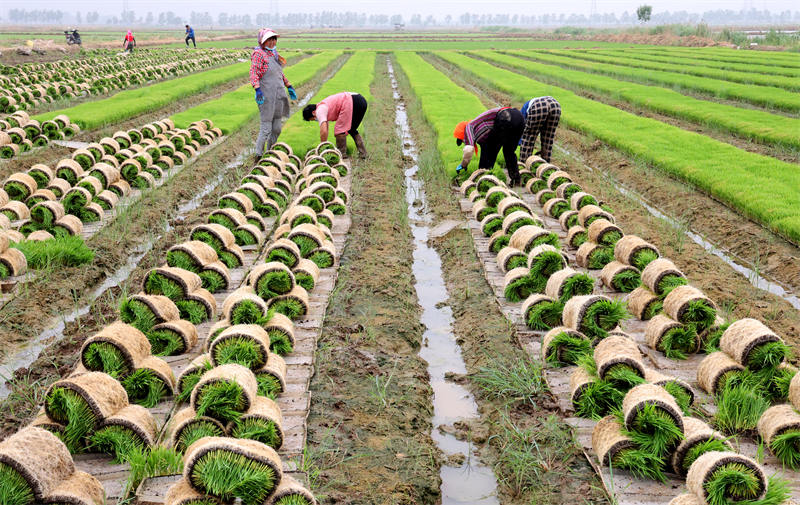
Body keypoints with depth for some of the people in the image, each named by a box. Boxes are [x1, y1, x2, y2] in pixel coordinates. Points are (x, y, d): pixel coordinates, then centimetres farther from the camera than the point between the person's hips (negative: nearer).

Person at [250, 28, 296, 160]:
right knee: (266, 128, -6)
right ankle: (259, 154, 4)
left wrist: (289, 86, 28)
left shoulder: (275, 54, 15)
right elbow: (254, 74, -18)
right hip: (266, 96, -8)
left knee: (277, 128, 12)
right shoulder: (258, 54, -9)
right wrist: (257, 89, -31)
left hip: (279, 95, 8)